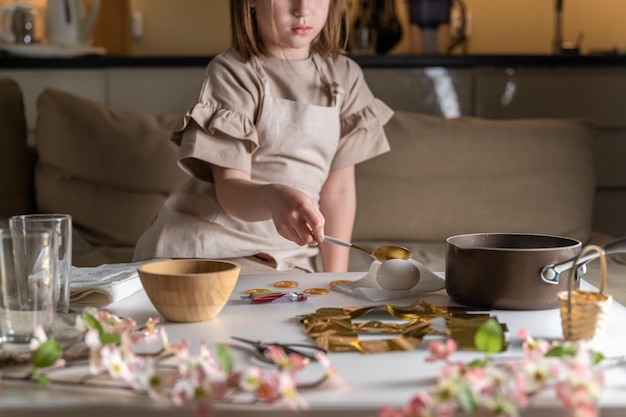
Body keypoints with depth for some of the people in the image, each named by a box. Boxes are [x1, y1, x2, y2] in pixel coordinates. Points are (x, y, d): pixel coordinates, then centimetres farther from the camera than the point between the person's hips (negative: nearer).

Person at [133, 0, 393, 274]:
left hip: (288, 261, 4)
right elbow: (230, 189, -15)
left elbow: (338, 188, 5)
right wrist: (273, 198, -38)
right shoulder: (232, 73, -8)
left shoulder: (345, 76, 5)